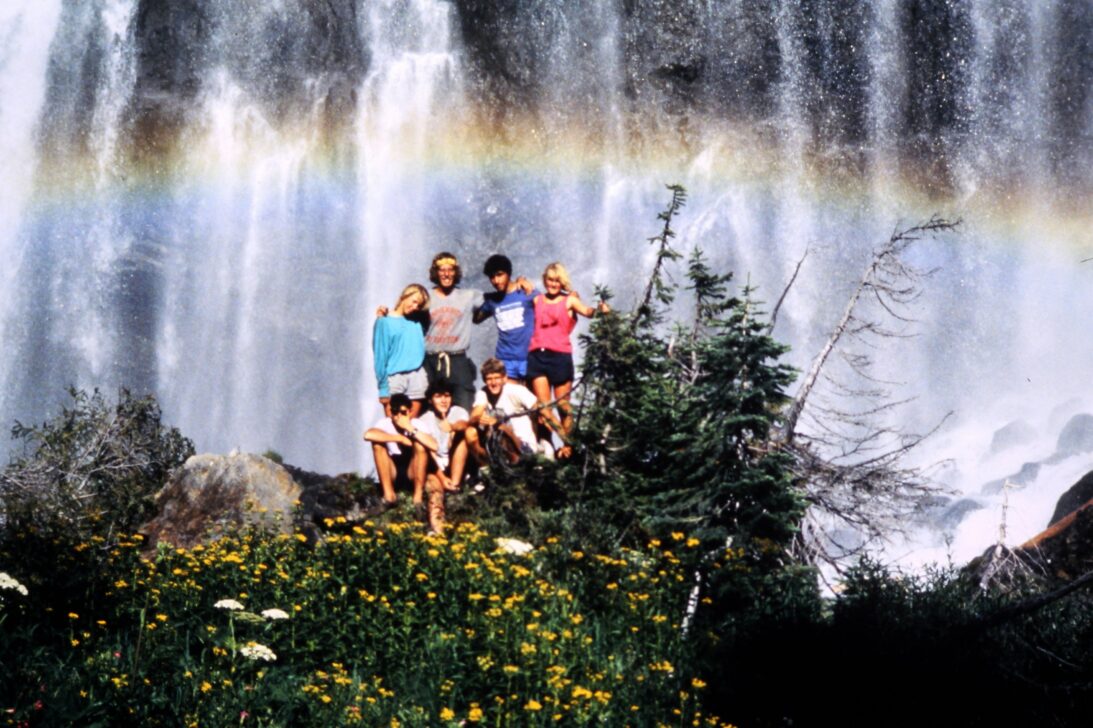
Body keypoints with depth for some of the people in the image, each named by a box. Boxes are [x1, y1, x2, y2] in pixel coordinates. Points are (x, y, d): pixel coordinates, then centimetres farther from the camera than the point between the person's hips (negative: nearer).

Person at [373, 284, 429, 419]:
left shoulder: (416, 322, 13)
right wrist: (383, 387, -7)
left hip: (417, 376, 4)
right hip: (394, 378, -4)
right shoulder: (385, 322, 0)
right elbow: (380, 355, -2)